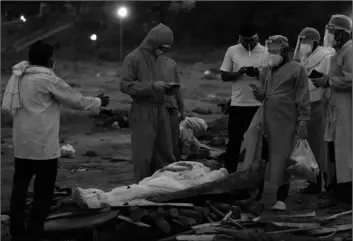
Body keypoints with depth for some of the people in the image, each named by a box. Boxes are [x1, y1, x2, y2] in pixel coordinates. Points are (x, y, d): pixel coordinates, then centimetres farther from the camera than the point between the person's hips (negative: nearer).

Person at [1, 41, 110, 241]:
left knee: (20, 186, 11)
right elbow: (76, 100, -6)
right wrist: (99, 102, 10)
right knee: (44, 190, 3)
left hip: (21, 143, 7)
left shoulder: (18, 76, 8)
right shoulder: (48, 79, -13)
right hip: (43, 144, -7)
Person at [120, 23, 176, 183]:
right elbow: (125, 85, -13)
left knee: (165, 153, 7)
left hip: (161, 111, 6)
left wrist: (167, 87, 1)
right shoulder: (134, 58, -7)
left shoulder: (162, 59, 13)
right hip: (143, 112, -6)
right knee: (143, 155, -2)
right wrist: (152, 85, -20)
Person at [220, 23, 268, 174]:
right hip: (238, 103, 0)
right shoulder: (232, 51, 3)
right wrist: (239, 73, -15)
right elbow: (224, 76, 4)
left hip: (259, 103, 0)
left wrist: (258, 73, -21)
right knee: (234, 140, 4)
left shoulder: (266, 52, 0)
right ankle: (229, 173, 11)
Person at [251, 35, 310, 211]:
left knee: (282, 159, -3)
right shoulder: (266, 71, 18)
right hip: (265, 119, 5)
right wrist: (258, 93, 1)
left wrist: (303, 122, -10)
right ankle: (257, 195, 12)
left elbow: (303, 99, -4)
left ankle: (281, 200, 3)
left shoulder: (297, 70, 0)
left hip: (285, 121, -5)